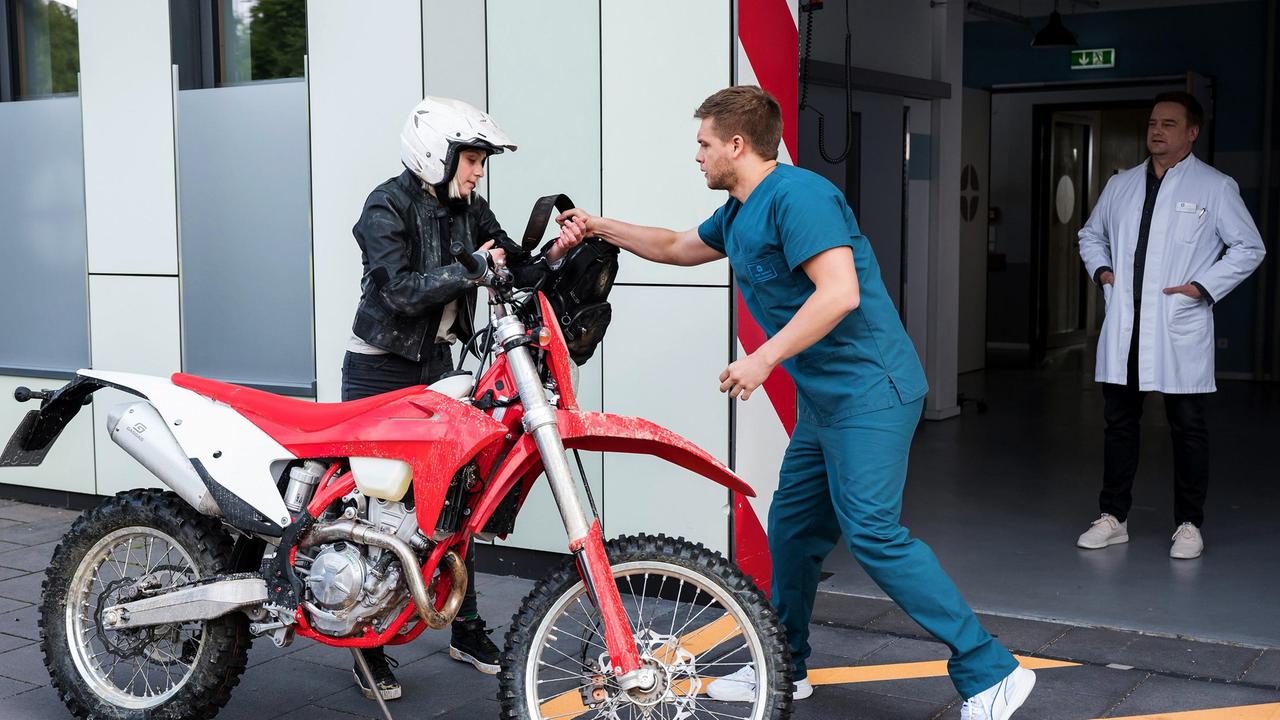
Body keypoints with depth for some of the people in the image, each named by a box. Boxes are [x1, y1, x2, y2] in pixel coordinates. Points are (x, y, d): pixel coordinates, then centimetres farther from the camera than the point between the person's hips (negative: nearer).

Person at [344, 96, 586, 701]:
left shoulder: (469, 212, 5)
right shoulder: (387, 207, -14)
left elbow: (519, 273, -1)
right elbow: (401, 291, -25)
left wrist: (554, 253, -18)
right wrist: (468, 270, -26)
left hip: (436, 367, 6)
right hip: (379, 372, -6)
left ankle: (467, 628, 19)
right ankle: (369, 647, 8)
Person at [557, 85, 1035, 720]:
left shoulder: (797, 195, -15)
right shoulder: (739, 214, 16)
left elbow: (839, 292, -26)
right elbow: (678, 248, 34)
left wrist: (764, 358, -25)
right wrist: (601, 227, 33)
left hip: (867, 390, -10)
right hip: (825, 399, 10)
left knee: (872, 533, -15)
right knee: (792, 529, 13)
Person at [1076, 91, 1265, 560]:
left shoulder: (1214, 187, -1)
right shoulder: (1121, 185, 12)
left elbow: (1250, 248, 0)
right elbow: (1091, 234, 25)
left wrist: (1204, 286, -9)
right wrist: (1101, 269, 7)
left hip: (1180, 331, -4)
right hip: (1124, 329, 4)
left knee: (1188, 429, 3)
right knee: (1119, 422, 9)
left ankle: (1189, 525, 15)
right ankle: (1113, 518, 19)